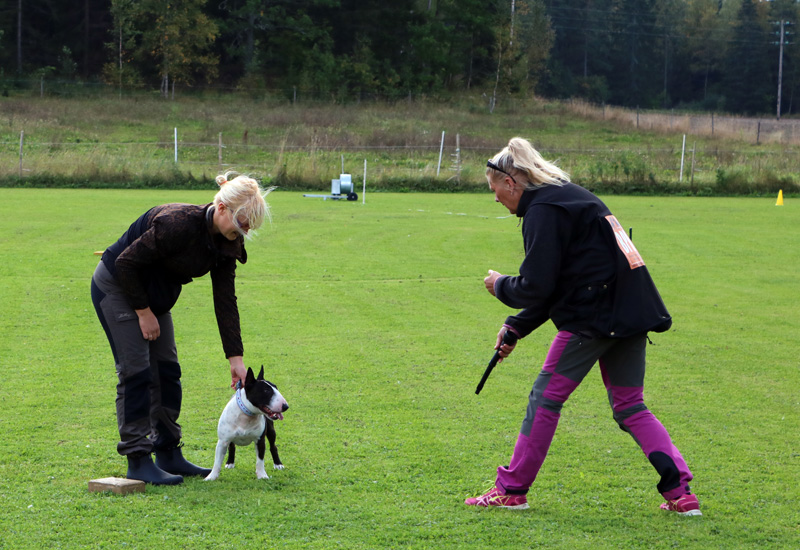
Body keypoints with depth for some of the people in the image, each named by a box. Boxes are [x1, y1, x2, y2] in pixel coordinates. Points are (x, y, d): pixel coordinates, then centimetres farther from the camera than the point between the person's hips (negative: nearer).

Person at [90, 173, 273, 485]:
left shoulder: (226, 243, -8)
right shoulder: (179, 224, -33)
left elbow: (225, 301, -3)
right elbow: (126, 262, -26)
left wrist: (236, 357, -6)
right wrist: (143, 312, -18)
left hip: (154, 294, 8)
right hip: (117, 287, -8)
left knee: (167, 372, 7)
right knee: (136, 373, -10)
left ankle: (169, 455, 14)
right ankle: (138, 462, -7)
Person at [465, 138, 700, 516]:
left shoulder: (543, 211, -10)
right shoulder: (567, 197, 21)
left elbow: (535, 288, -14)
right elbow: (555, 286, 25)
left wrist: (499, 285, 6)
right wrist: (516, 327, 21)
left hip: (595, 316, -9)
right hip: (633, 312, 9)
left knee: (546, 397, 2)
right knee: (629, 406, 13)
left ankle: (511, 490, 9)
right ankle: (681, 492, 5)